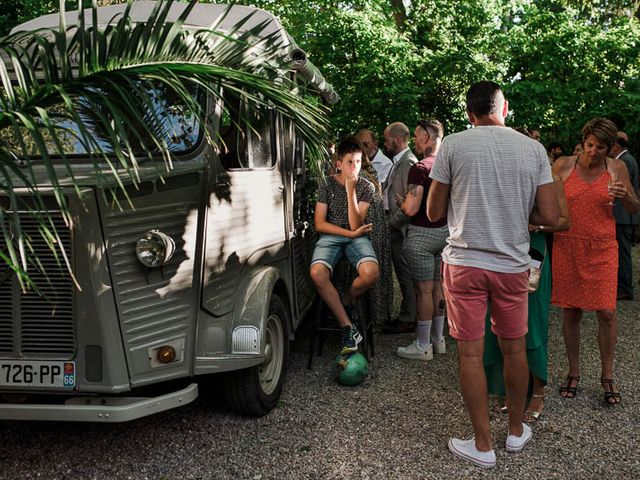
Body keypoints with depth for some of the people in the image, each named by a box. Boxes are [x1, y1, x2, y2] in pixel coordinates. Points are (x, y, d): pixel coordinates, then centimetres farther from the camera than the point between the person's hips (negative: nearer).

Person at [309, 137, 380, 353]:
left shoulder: (366, 187, 1)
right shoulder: (327, 185, 2)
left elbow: (355, 224, -10)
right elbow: (319, 224, -3)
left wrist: (350, 191, -17)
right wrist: (351, 233, -11)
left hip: (356, 237, 0)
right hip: (330, 237, 0)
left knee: (371, 272, -33)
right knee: (317, 273, -32)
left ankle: (345, 302, 0)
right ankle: (347, 326, -20)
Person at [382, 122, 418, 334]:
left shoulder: (408, 163, -17)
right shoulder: (399, 161, 16)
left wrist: (393, 222, -17)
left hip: (401, 228, -10)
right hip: (396, 227, 10)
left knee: (405, 274, -1)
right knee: (403, 273, 16)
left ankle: (407, 320, 8)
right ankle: (406, 315, 26)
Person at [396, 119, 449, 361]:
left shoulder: (419, 168, -18)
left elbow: (412, 209, -23)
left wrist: (400, 203, -3)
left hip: (422, 234, -8)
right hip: (445, 231, 8)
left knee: (424, 289, -1)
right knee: (437, 287, 15)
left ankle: (423, 346, 8)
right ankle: (438, 339, 25)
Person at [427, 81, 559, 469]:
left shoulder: (452, 145, -5)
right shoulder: (534, 149, 0)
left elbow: (434, 213, -1)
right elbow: (550, 216, -3)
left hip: (465, 262, -2)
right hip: (513, 265, 3)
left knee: (471, 353, 6)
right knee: (514, 348, 17)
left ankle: (483, 446, 15)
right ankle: (517, 432, 34)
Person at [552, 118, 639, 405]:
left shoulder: (616, 168, 2)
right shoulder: (563, 165, -1)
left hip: (602, 248, 0)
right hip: (567, 247, 0)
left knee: (606, 312, -4)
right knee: (571, 312, 6)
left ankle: (607, 376, 15)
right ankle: (573, 373, 21)